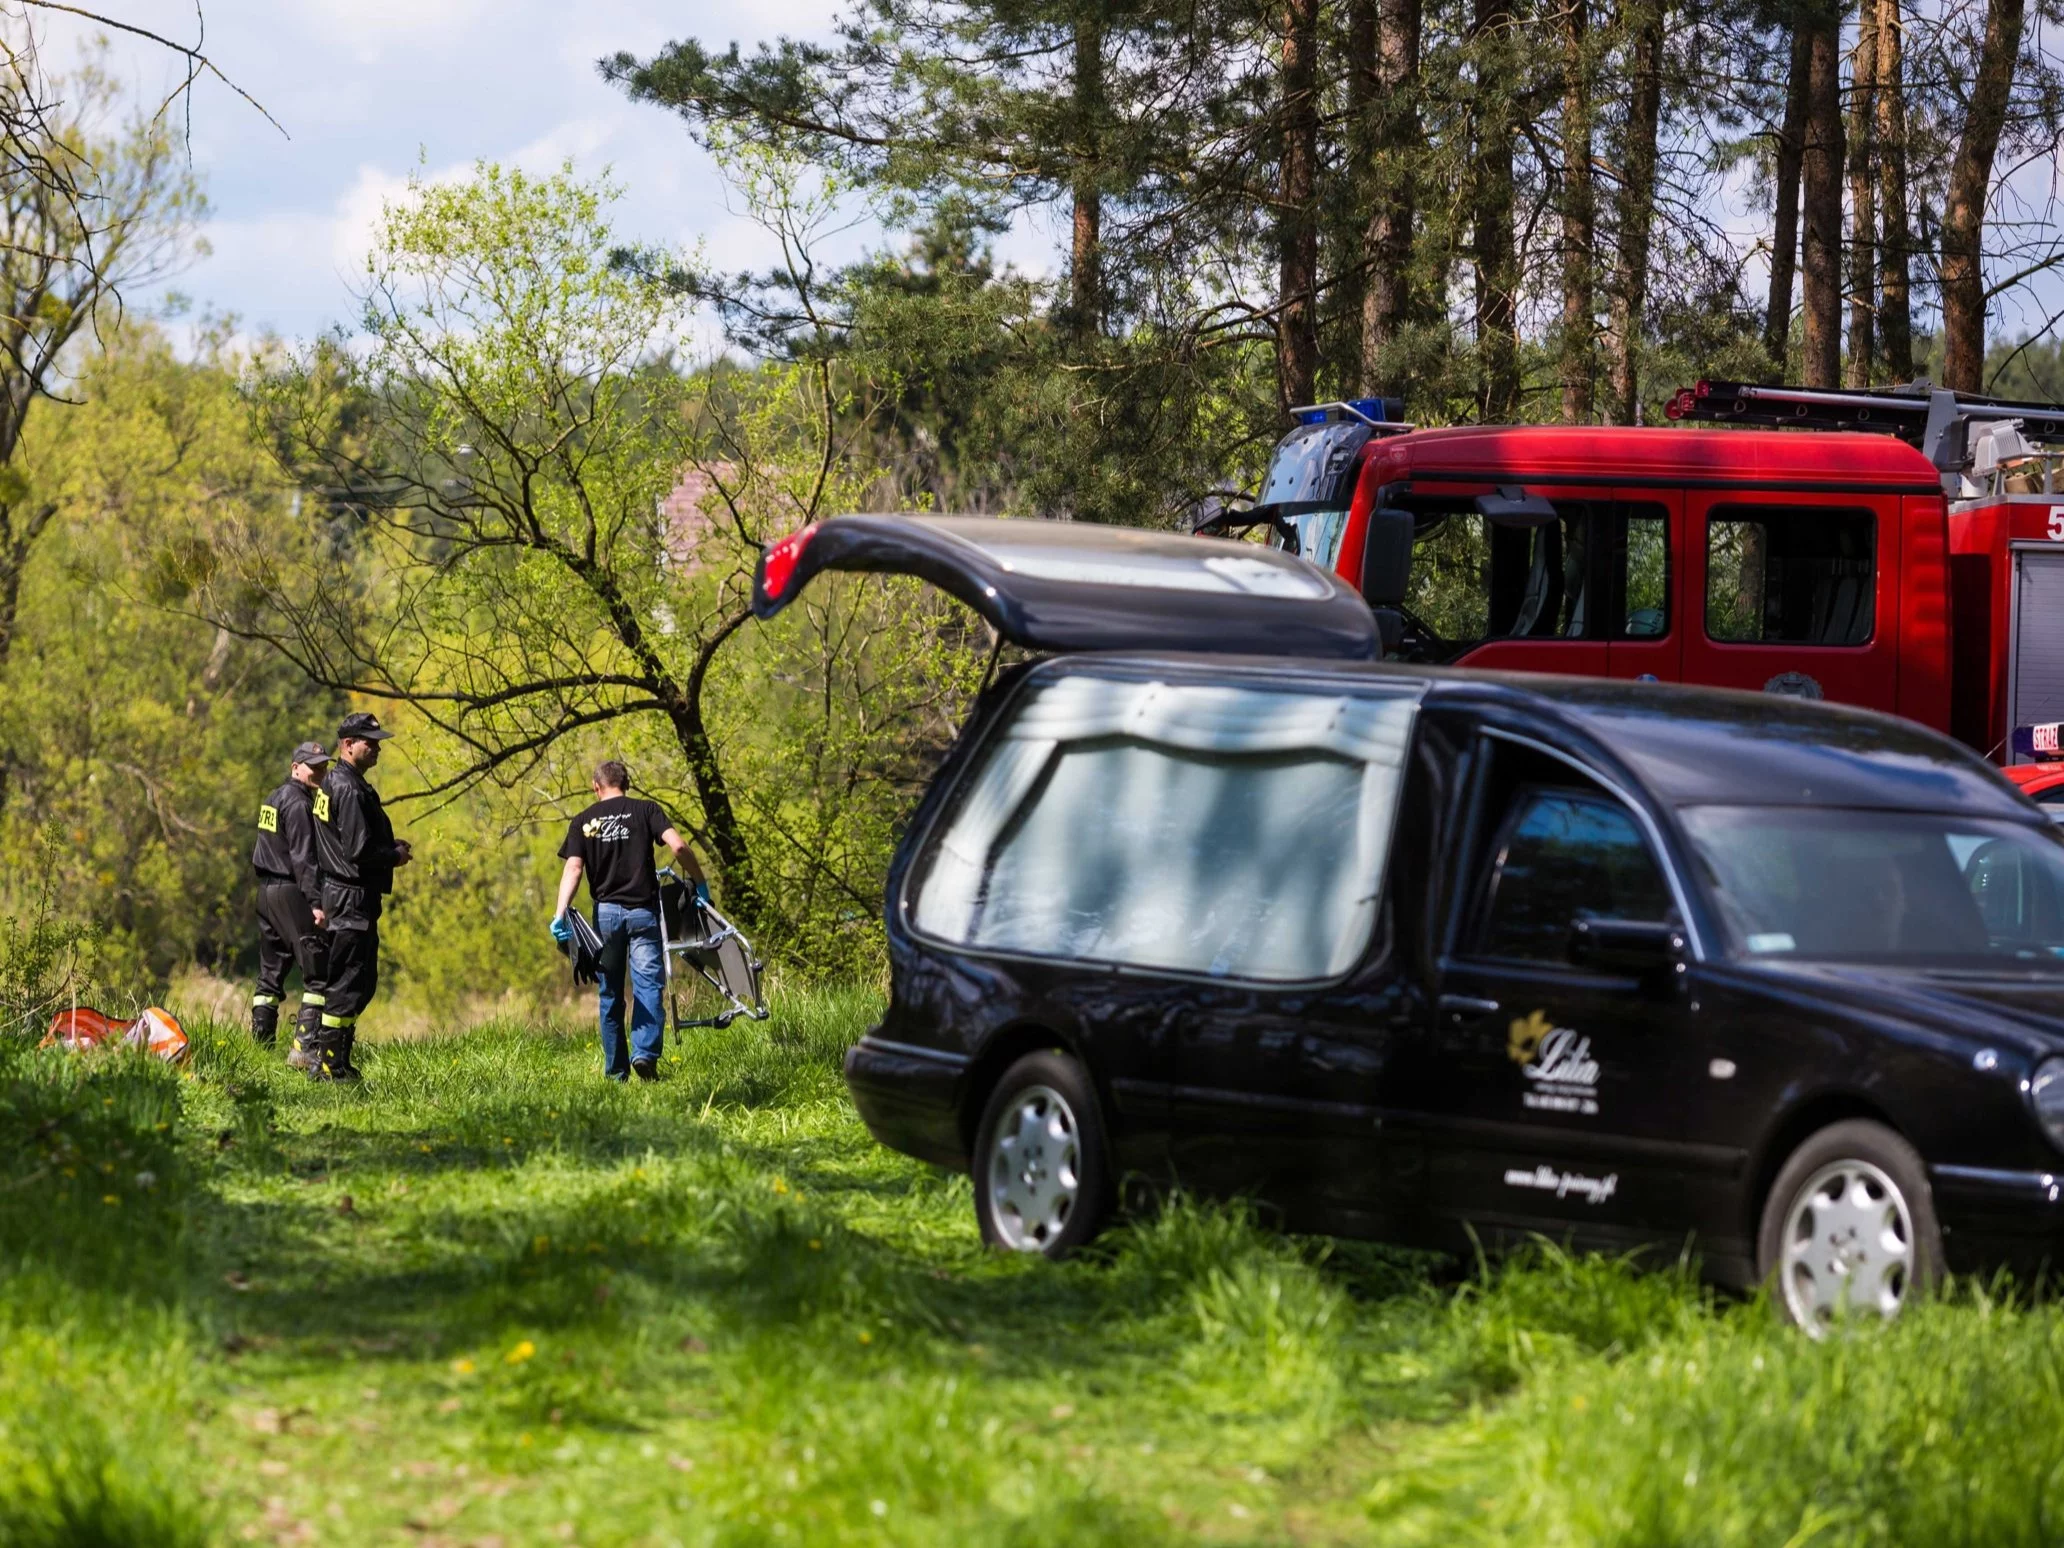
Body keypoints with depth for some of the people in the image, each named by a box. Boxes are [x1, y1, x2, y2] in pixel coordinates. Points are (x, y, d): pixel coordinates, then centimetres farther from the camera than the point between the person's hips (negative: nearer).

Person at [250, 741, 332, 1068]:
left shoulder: (274, 799, 18)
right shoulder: (298, 804, -12)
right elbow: (303, 857, -19)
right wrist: (316, 902, -23)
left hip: (267, 891, 10)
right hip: (291, 893, -10)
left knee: (271, 973, 14)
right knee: (319, 975, -10)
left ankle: (261, 1041, 15)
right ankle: (303, 1047, -18)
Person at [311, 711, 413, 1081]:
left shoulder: (333, 783, 16)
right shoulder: (350, 790, -17)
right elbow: (359, 851, -21)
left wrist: (390, 846, 12)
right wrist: (395, 856, -5)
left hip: (341, 893, 11)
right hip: (353, 896, -11)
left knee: (362, 980, 14)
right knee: (349, 981, -8)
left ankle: (335, 1059, 18)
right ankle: (329, 1062, -7)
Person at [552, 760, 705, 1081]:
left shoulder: (582, 822, 8)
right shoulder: (646, 811, 5)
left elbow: (573, 868, -5)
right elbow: (678, 846, -10)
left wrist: (560, 915, -13)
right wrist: (699, 883, 2)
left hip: (605, 912, 2)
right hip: (642, 910, -2)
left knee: (610, 994, 10)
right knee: (648, 986, -5)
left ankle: (616, 1072, 11)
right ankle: (645, 1052, -26)